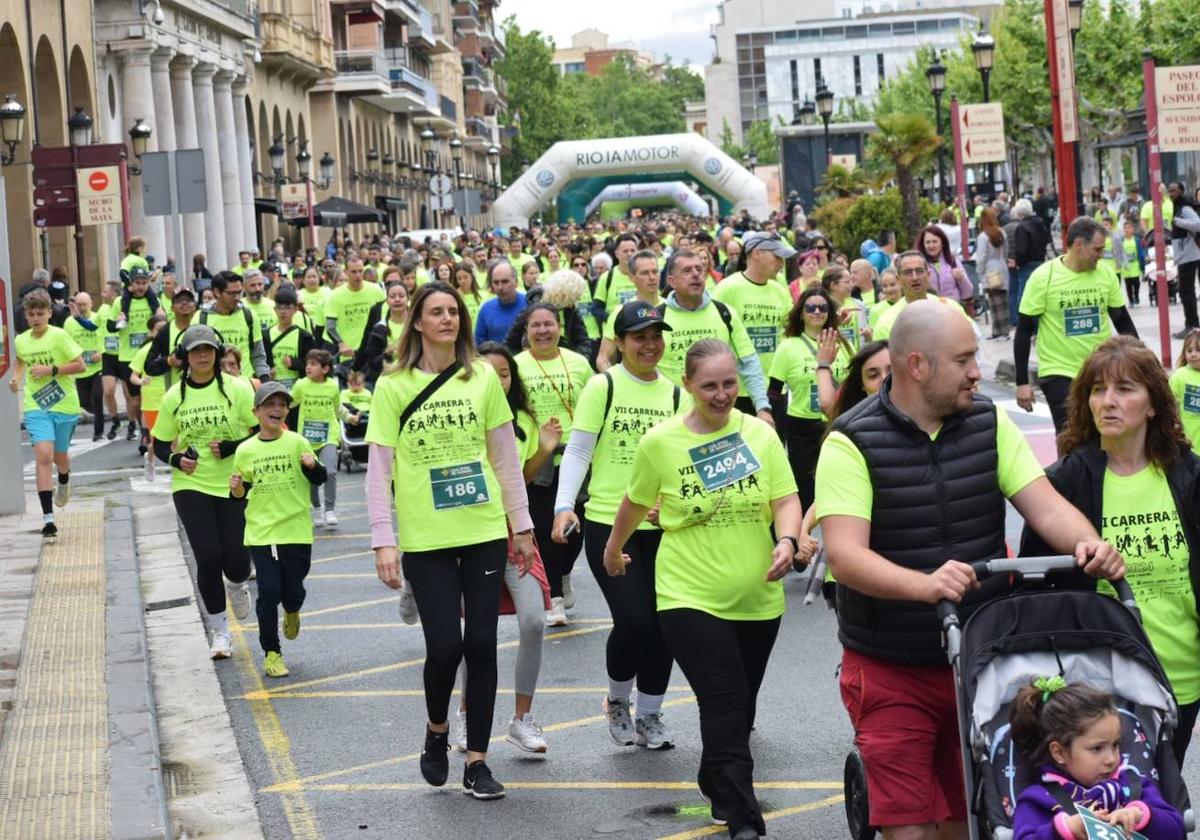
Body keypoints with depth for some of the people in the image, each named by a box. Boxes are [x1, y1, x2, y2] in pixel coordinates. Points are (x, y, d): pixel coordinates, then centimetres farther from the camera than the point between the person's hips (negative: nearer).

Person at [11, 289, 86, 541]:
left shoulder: (59, 336, -12)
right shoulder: (21, 341, 2)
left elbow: (80, 366, -13)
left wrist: (51, 369, -20)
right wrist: (16, 377, 7)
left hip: (64, 405, -1)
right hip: (36, 407, 2)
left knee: (59, 455, 16)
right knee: (43, 455, -15)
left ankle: (64, 482, 56)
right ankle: (48, 520, -18)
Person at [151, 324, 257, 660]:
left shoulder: (237, 389, -5)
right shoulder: (174, 396, 2)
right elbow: (160, 444, 11)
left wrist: (233, 447, -17)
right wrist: (176, 459, -10)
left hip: (234, 486, -1)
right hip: (191, 486, 1)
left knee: (237, 559, -5)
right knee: (208, 557, -9)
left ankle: (236, 586, 36)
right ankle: (219, 631, 8)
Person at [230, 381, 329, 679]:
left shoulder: (297, 443, -3)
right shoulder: (245, 450, 1)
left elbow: (319, 479, 2)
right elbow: (241, 493, 11)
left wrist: (312, 466, -19)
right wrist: (236, 489, -11)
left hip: (296, 530, 0)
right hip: (261, 532, 0)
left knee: (293, 589, 5)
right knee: (269, 592, -4)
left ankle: (292, 613, 42)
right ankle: (271, 653, 10)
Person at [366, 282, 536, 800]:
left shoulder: (483, 377, 4)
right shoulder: (393, 386, -2)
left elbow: (506, 457, 9)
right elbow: (378, 469, -3)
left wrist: (522, 525, 8)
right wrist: (383, 541, -9)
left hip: (485, 531, 2)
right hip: (426, 539, -2)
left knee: (481, 644, 3)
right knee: (444, 645, -6)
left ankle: (476, 761, 13)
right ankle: (437, 730, 24)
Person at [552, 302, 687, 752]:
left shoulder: (676, 394, 9)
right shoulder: (602, 386, -4)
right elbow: (578, 450, -4)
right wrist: (564, 506, -15)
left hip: (661, 526, 4)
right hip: (607, 524, -4)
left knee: (661, 622, 5)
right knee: (633, 619, -12)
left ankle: (649, 715, 23)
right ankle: (617, 702, 15)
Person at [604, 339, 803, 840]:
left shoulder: (759, 433, -1)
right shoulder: (660, 442, -6)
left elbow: (786, 499, -3)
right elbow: (636, 502, 10)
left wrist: (787, 541, -22)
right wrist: (614, 549, 24)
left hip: (758, 598, 3)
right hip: (690, 597, -3)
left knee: (740, 707, 17)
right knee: (724, 707, -13)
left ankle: (717, 786, 41)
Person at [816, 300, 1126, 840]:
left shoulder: (989, 423, 3)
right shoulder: (852, 444, -13)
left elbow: (1044, 505, -5)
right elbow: (844, 554, -25)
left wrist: (1087, 544, -28)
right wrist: (924, 584, -42)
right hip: (892, 673, -5)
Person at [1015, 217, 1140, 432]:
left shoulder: (1105, 274, 0)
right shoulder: (1043, 277, -11)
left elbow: (1123, 322, 10)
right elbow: (1024, 331, -6)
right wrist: (1022, 382, -9)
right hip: (1059, 374, -4)